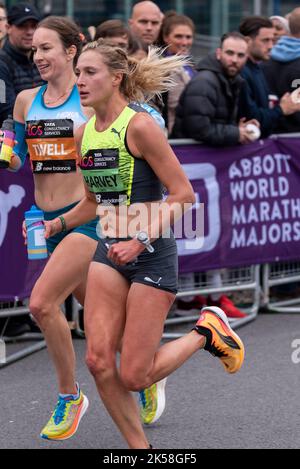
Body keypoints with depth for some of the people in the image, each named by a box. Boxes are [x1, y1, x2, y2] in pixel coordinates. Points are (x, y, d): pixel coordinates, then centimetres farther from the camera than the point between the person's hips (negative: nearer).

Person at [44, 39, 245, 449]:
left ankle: (207, 331, 21)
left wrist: (140, 242, -23)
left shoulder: (139, 126, -16)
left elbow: (184, 195, -16)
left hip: (152, 254, -7)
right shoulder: (83, 135, 6)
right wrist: (55, 225, 3)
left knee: (134, 377, -4)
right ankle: (140, 449, 12)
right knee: (98, 361, -5)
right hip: (110, 250, 7)